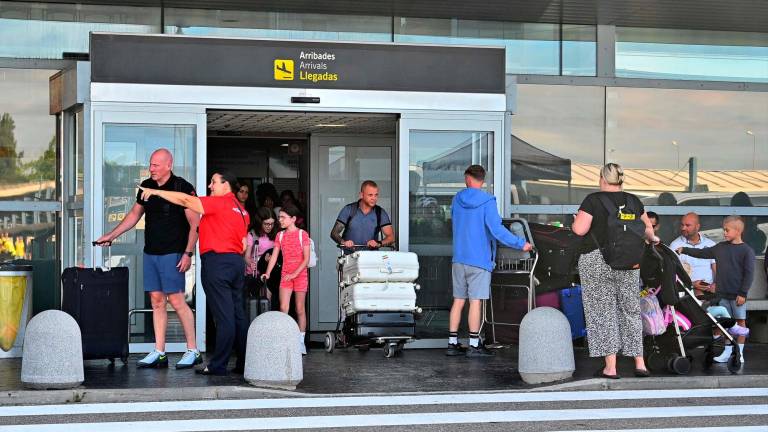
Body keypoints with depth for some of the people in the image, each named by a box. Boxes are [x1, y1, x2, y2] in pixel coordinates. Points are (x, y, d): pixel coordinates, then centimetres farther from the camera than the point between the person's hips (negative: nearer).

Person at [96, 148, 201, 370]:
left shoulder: (183, 188, -9)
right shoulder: (146, 186, 11)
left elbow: (195, 224, -10)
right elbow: (134, 215, 24)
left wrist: (188, 253, -16)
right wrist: (110, 235, 20)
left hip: (172, 254, -7)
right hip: (150, 252, 7)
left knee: (176, 300, -9)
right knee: (156, 301, 6)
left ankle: (193, 350, -1)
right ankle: (159, 353, 8)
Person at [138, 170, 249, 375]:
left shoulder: (218, 202, -8)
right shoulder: (241, 209, 17)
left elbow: (186, 200, -9)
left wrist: (156, 191, -4)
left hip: (216, 260, -8)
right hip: (236, 261, 8)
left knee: (224, 316, -8)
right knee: (238, 314, 9)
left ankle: (218, 365, -5)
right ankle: (244, 363, 10)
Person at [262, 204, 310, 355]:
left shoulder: (302, 234, -4)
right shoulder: (280, 236, 8)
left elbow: (306, 259, -8)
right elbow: (274, 256, 5)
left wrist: (295, 274, -17)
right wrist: (267, 273, -8)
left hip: (300, 275, -3)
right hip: (285, 276, 3)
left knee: (300, 309, 2)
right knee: (283, 308, -7)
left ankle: (300, 342, 9)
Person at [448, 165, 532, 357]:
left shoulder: (457, 199, 8)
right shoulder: (487, 202, -10)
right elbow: (496, 229, -19)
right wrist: (520, 244, -12)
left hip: (459, 258, 5)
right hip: (479, 259, -5)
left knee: (458, 300, 10)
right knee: (475, 301, -2)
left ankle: (453, 343, 11)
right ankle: (474, 345, 1)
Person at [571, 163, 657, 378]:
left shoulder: (593, 200, -8)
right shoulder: (633, 201, 6)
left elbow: (579, 229, -15)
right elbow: (647, 228, 16)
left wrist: (576, 220, 8)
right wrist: (652, 239, 38)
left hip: (596, 261, -4)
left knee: (603, 312, 1)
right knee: (630, 309, 14)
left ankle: (610, 367, 0)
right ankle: (639, 363, 15)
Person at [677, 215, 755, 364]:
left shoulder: (746, 251, -8)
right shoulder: (721, 247, 8)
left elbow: (749, 273, -10)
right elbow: (703, 253, 20)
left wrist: (743, 293, -13)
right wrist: (684, 250, 17)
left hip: (737, 295, -5)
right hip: (722, 294, 5)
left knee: (740, 321, 5)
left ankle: (739, 352, 13)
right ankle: (727, 351, 15)